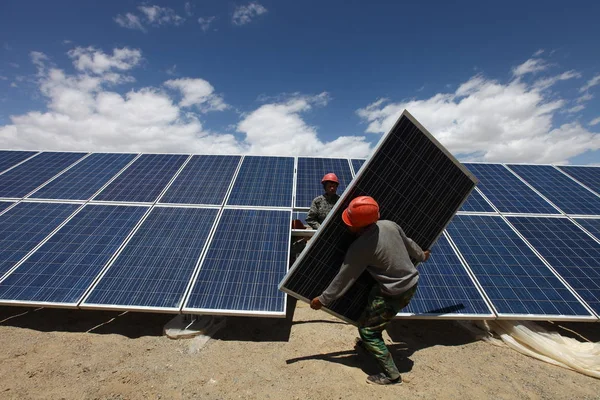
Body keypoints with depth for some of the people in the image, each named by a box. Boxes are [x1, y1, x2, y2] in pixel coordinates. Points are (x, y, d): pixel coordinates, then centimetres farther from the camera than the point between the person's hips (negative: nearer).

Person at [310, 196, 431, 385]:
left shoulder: (360, 247, -27)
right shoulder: (389, 224, -9)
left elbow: (343, 279, -17)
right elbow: (408, 243, 10)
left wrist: (322, 300, -4)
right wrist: (421, 255, 32)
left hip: (396, 293, -9)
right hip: (411, 282, 9)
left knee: (366, 328, 7)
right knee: (373, 304, 29)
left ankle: (391, 375, 16)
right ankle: (371, 343, 51)